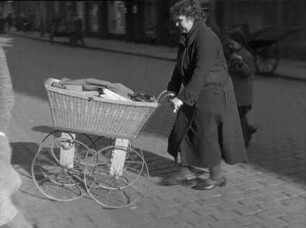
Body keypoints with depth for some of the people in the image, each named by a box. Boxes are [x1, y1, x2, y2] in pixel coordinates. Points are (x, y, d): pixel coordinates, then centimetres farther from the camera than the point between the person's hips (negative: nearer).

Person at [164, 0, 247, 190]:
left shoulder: (207, 39, -22)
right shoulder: (187, 38, 8)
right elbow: (180, 67, 16)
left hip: (212, 92, -9)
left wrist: (183, 98, -31)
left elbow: (200, 72, -29)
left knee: (206, 134, -1)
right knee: (184, 130, 10)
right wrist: (172, 90, 7)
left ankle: (217, 176, 17)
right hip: (195, 93, 9)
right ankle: (186, 173, 22)